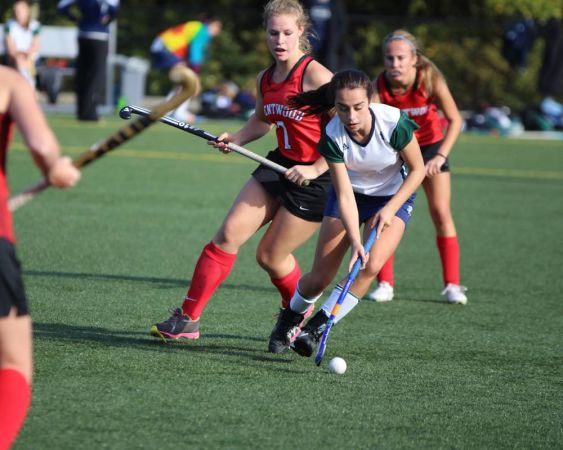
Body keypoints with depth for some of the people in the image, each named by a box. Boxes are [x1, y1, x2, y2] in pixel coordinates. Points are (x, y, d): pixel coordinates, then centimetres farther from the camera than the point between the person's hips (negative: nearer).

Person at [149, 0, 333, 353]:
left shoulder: (315, 76, -18)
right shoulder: (265, 80, 5)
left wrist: (316, 168, -23)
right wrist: (235, 139, 6)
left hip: (314, 178, -7)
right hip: (279, 165, 7)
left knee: (271, 256, 2)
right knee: (229, 233, -5)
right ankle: (188, 318, 1)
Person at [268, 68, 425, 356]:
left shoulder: (394, 122, -31)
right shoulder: (332, 135, -28)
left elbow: (417, 170, -15)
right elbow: (345, 195, -25)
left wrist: (390, 209, -24)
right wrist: (355, 241, -37)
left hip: (394, 195, -1)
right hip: (352, 194, 1)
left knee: (370, 266, -24)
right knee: (320, 278, -2)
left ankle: (316, 328, -10)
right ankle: (291, 316, 32)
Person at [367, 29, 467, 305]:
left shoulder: (430, 80, -27)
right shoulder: (379, 86, -26)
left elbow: (455, 120, -24)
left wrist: (440, 156, -34)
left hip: (431, 145, -1)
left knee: (441, 212, -6)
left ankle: (452, 285, 2)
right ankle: (385, 284, 1)